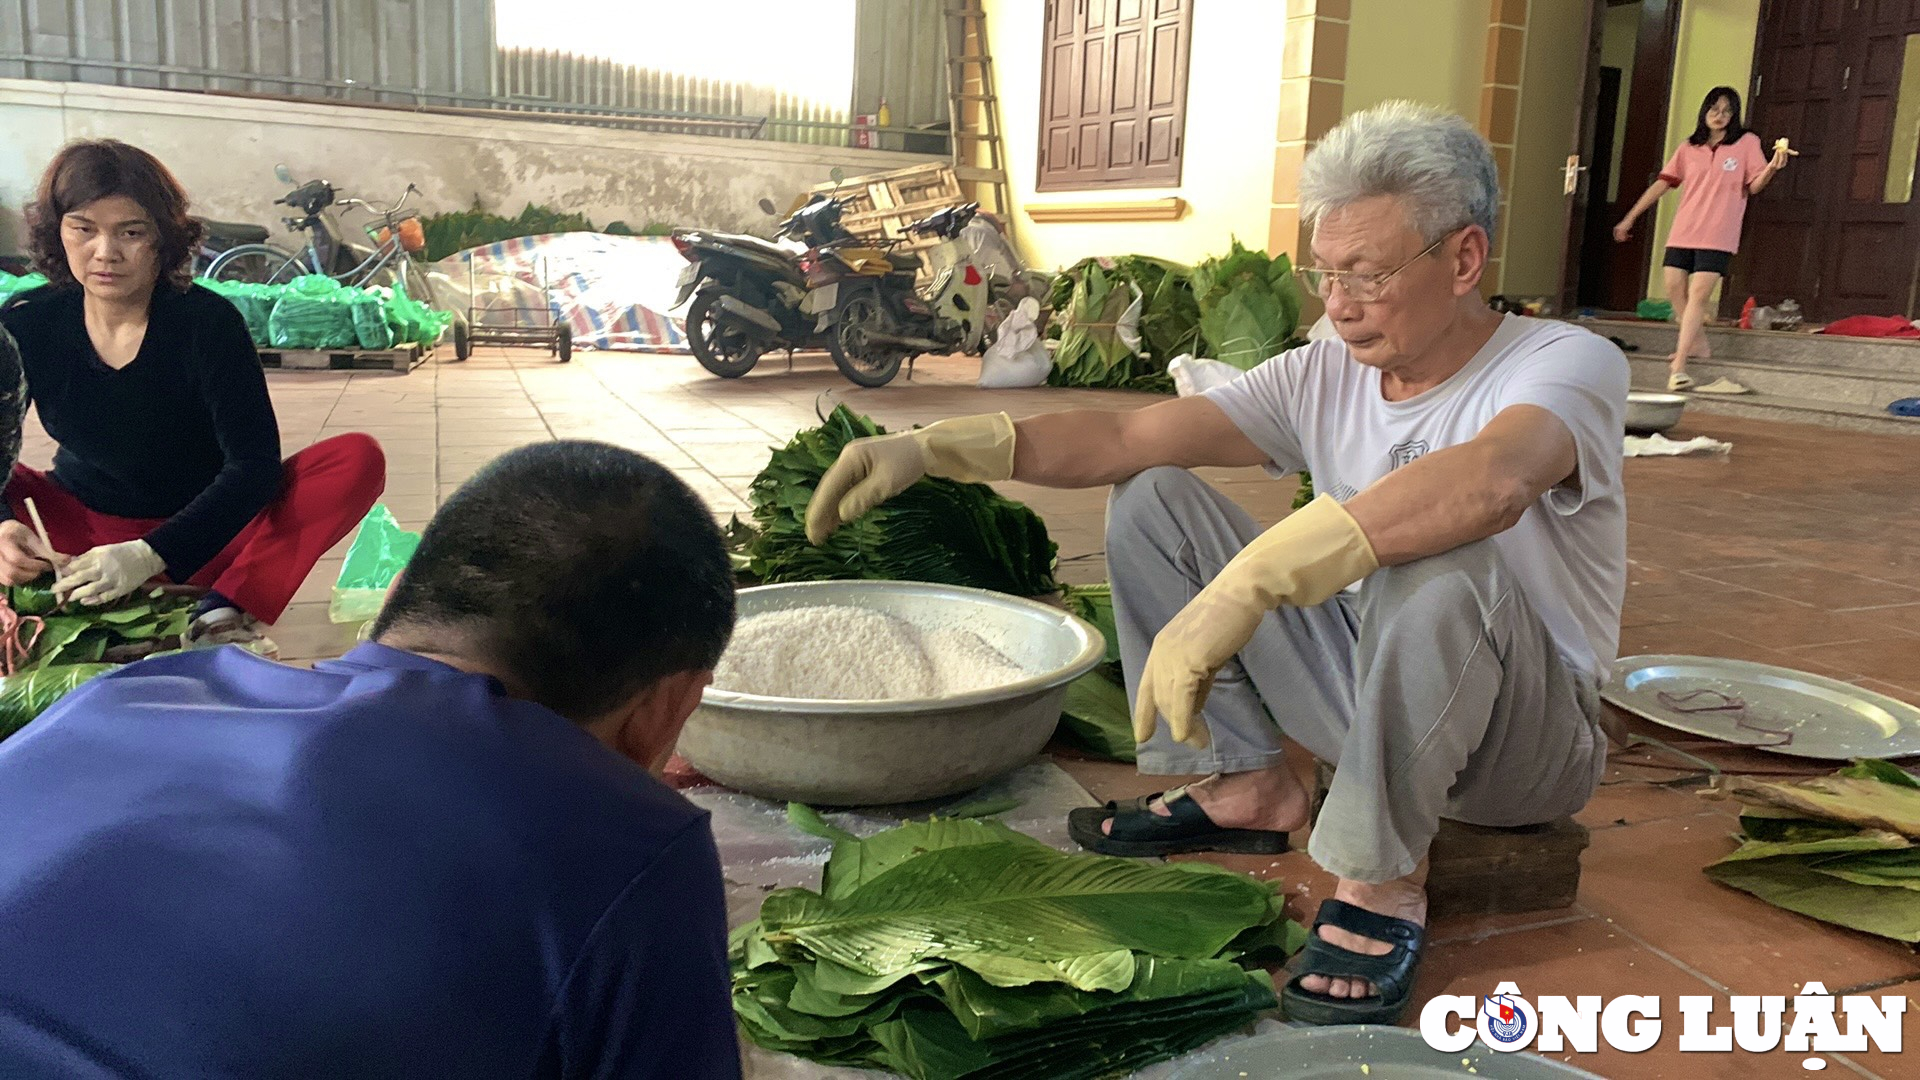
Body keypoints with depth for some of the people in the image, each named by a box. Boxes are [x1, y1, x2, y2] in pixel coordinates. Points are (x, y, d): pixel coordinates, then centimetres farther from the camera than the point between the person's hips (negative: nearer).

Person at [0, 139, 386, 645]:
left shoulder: (208, 322, -15)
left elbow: (255, 464, -23)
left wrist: (150, 556, -34)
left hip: (200, 537, -2)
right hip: (80, 526, 3)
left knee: (358, 460, -25)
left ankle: (222, 613, -32)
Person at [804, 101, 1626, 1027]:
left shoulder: (1568, 362, -20)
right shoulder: (1326, 375, -3)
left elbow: (1489, 482, -44)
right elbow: (1126, 438, -9)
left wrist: (1239, 590, -52)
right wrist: (932, 448, -21)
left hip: (1527, 740, -5)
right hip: (1363, 692, 5)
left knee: (1435, 563, -40)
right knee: (1152, 502, -2)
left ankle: (1382, 884, -19)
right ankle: (1245, 786, 3)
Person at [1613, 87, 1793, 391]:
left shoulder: (1747, 143, 5)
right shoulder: (1688, 149, 12)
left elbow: (1754, 186, 0)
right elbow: (1662, 184, 13)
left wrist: (1772, 167, -21)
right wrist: (1629, 218, 10)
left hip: (1718, 237, -4)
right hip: (1681, 233, 4)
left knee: (1698, 295, -13)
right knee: (1674, 289, 2)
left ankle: (1678, 365, -16)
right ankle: (1696, 340, 26)